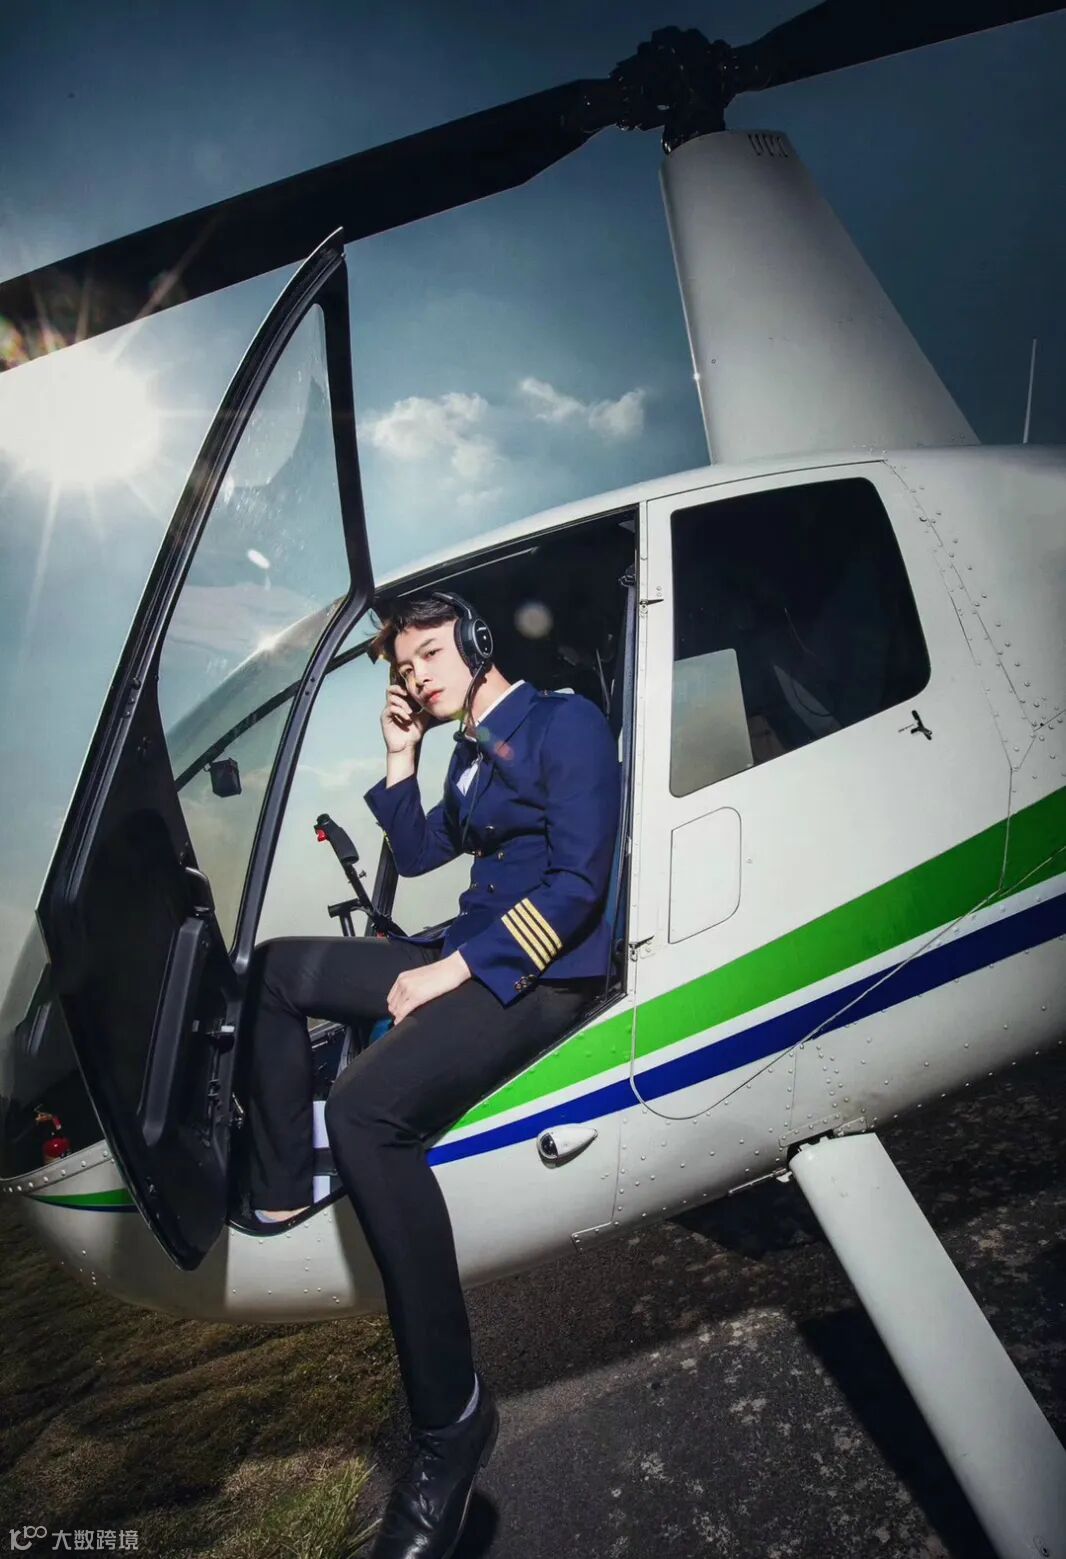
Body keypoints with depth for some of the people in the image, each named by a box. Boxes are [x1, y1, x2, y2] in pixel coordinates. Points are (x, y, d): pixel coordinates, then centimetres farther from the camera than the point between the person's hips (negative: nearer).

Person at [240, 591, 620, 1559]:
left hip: (544, 970, -10)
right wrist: (400, 759, 13)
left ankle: (452, 1415, -19)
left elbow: (579, 884, -19)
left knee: (366, 1109, -32)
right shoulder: (471, 752, 17)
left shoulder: (564, 722, -10)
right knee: (278, 967, 14)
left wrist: (452, 971, -19)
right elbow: (418, 852, 24)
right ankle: (281, 1191, 17)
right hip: (467, 955, 10)